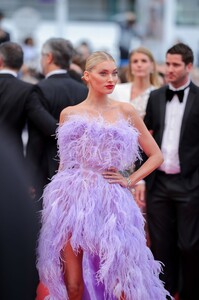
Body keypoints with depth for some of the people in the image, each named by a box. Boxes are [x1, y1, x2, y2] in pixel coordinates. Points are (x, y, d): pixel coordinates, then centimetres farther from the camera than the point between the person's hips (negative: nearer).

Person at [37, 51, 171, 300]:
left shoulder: (125, 111, 6)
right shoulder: (69, 114, 8)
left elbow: (156, 155, 10)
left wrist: (130, 180, 0)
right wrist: (55, 200, 12)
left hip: (110, 202, 0)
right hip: (73, 199, 0)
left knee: (118, 275, -2)